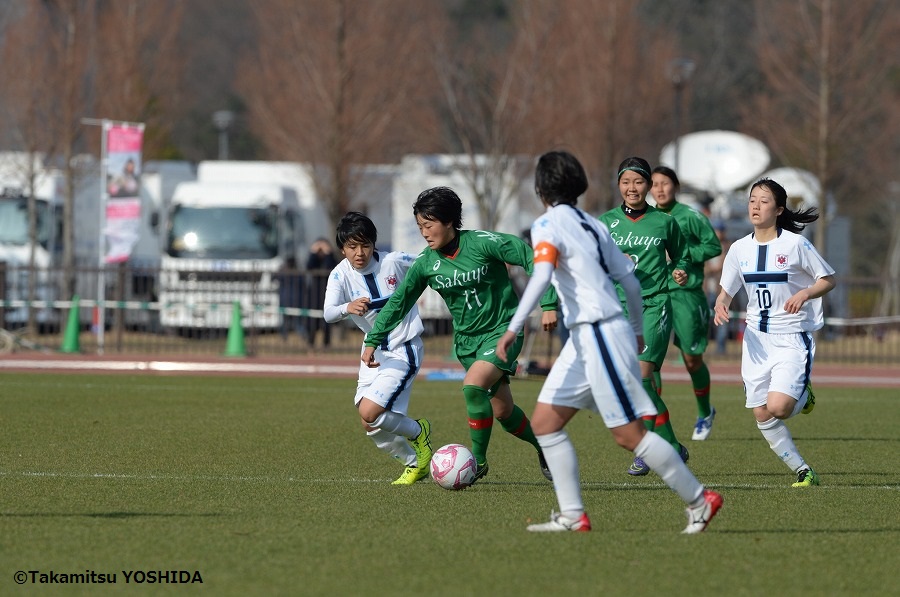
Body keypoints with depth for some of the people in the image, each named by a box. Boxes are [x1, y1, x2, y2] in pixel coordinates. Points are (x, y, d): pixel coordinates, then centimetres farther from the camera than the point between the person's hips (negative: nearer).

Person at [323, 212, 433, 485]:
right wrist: (348, 308, -51)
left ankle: (417, 431, 10)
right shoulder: (341, 274, -13)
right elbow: (328, 313, -30)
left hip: (404, 350, -5)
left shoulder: (394, 262, -17)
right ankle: (414, 463, 29)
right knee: (372, 426, 5)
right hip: (374, 350, 5)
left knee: (369, 413, -18)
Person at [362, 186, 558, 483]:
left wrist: (549, 304, -22)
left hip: (502, 330, -5)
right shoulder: (426, 263, -3)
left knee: (473, 385, -27)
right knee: (502, 409, 8)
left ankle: (478, 461, -11)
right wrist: (372, 340, 3)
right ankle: (542, 446, 36)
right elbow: (398, 302, 6)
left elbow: (531, 258, -17)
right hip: (467, 338, 5)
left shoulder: (482, 243, -18)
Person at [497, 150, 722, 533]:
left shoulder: (548, 224, -8)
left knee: (628, 434, -6)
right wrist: (637, 330, 30)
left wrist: (513, 328, -29)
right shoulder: (592, 225, 15)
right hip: (584, 338, 9)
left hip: (600, 335, -9)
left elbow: (541, 275, -25)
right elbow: (629, 279, 17)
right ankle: (572, 516, 4)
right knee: (545, 422, 8)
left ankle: (698, 500, 1)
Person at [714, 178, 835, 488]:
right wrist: (721, 305, -10)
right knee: (762, 416, 0)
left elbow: (828, 280, -1)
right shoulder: (739, 249, 4)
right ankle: (803, 471, 14)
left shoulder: (795, 244, -8)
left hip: (792, 337, -5)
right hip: (756, 339, 5)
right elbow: (726, 289, 13)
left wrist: (805, 293, -20)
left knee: (777, 407, -21)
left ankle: (803, 397, 15)